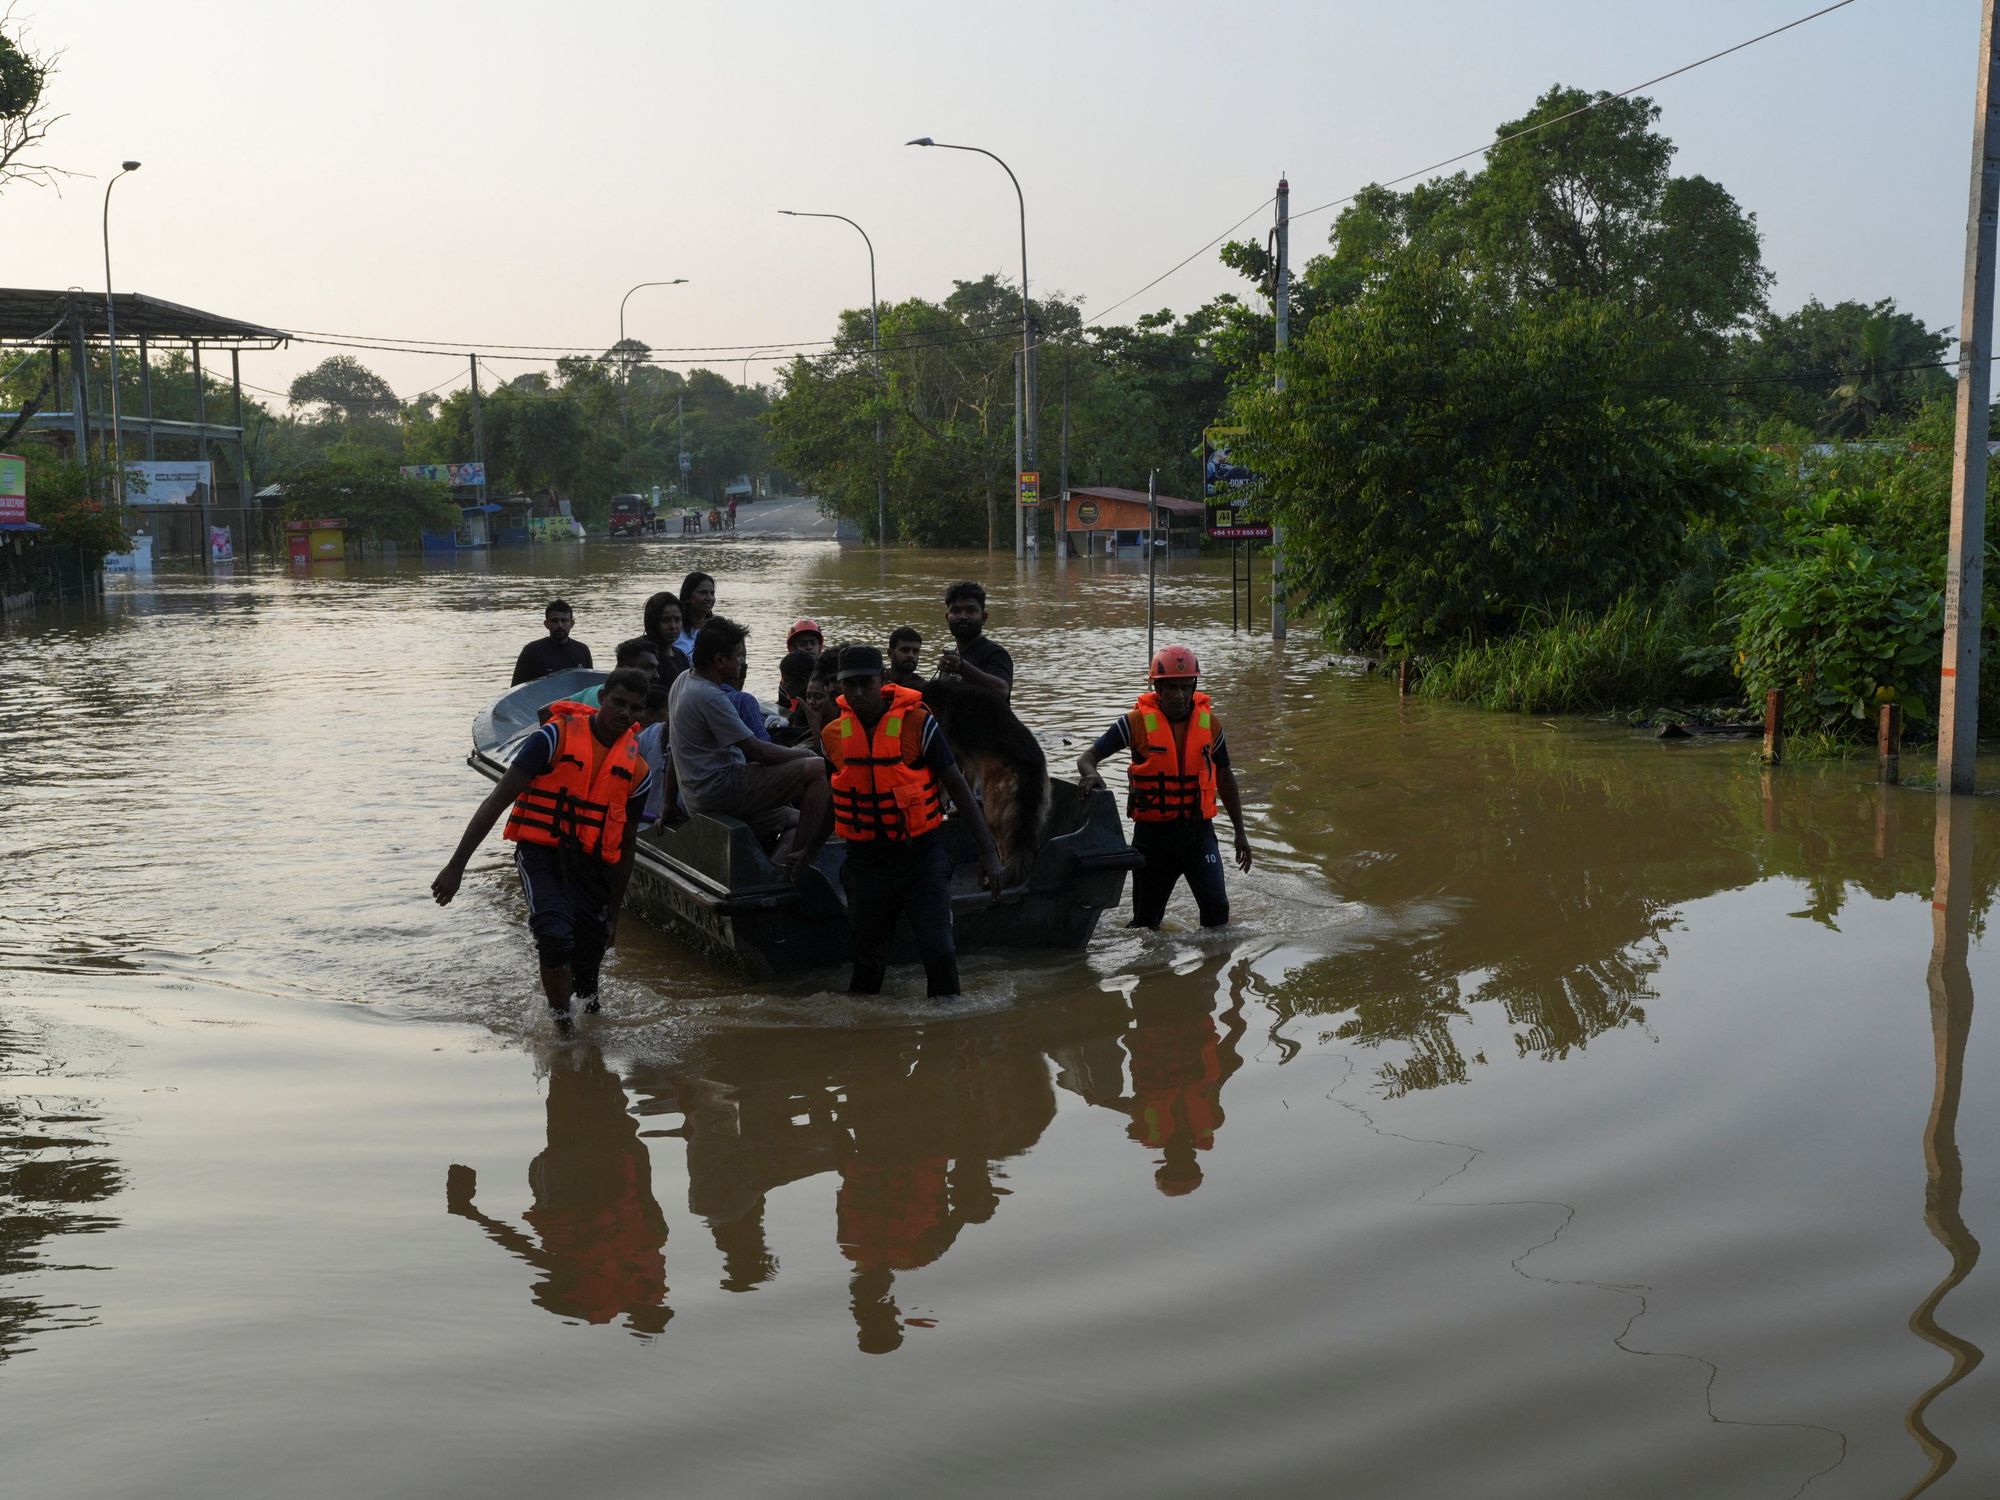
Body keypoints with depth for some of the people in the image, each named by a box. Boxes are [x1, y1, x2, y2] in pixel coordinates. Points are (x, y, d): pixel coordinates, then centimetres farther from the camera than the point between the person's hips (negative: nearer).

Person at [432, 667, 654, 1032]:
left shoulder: (637, 772, 6)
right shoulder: (556, 737, -7)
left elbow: (625, 846, 17)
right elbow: (498, 800, -8)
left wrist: (614, 914, 20)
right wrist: (456, 865, -13)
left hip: (590, 866, 4)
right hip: (541, 852, -4)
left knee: (587, 970, 6)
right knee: (555, 936, -29)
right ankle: (561, 1026, -13)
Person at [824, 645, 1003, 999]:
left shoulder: (917, 723, -10)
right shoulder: (833, 736, 1)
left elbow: (958, 786, -5)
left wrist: (988, 851, -6)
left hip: (921, 854, -3)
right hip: (866, 860, 3)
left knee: (939, 951, -12)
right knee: (868, 960, 13)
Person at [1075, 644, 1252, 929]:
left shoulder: (1208, 721, 3)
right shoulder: (1138, 721, -6)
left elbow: (1224, 777, 15)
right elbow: (1087, 757, -5)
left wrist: (1240, 832, 16)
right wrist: (1091, 774, -31)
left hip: (1198, 830, 1)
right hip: (1152, 830, -1)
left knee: (1216, 906, -16)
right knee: (1146, 921, 8)